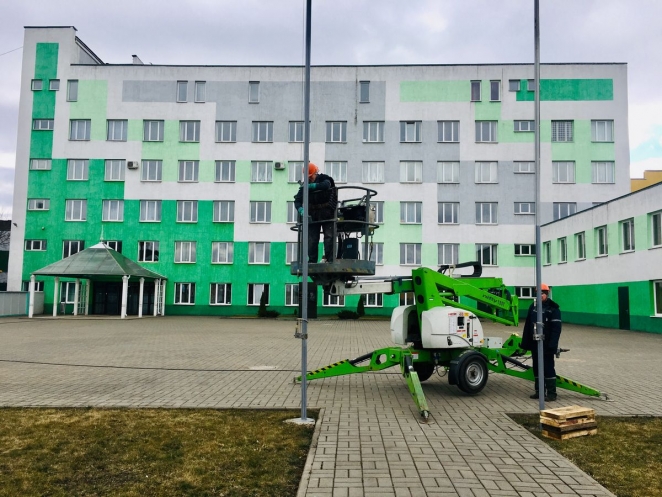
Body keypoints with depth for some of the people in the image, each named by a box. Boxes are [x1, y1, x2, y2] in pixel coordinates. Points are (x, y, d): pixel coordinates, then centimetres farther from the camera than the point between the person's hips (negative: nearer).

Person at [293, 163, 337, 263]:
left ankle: (328, 258, -5)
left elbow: (326, 185, -29)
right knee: (312, 239, 0)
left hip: (327, 213, -3)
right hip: (313, 215, 3)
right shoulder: (305, 185, 3)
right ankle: (312, 261, 3)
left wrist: (312, 186, -33)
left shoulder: (324, 178, -4)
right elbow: (297, 200, -5)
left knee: (329, 236, -7)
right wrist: (300, 209, -25)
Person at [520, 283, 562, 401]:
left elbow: (556, 328, -13)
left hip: (546, 345, -6)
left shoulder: (553, 308, -6)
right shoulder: (533, 306, 12)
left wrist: (553, 345, -21)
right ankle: (539, 391, 20)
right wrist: (525, 343, 10)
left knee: (548, 368, -4)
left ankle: (551, 393, 2)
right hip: (535, 343, 6)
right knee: (537, 368, 11)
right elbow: (528, 325, 13)